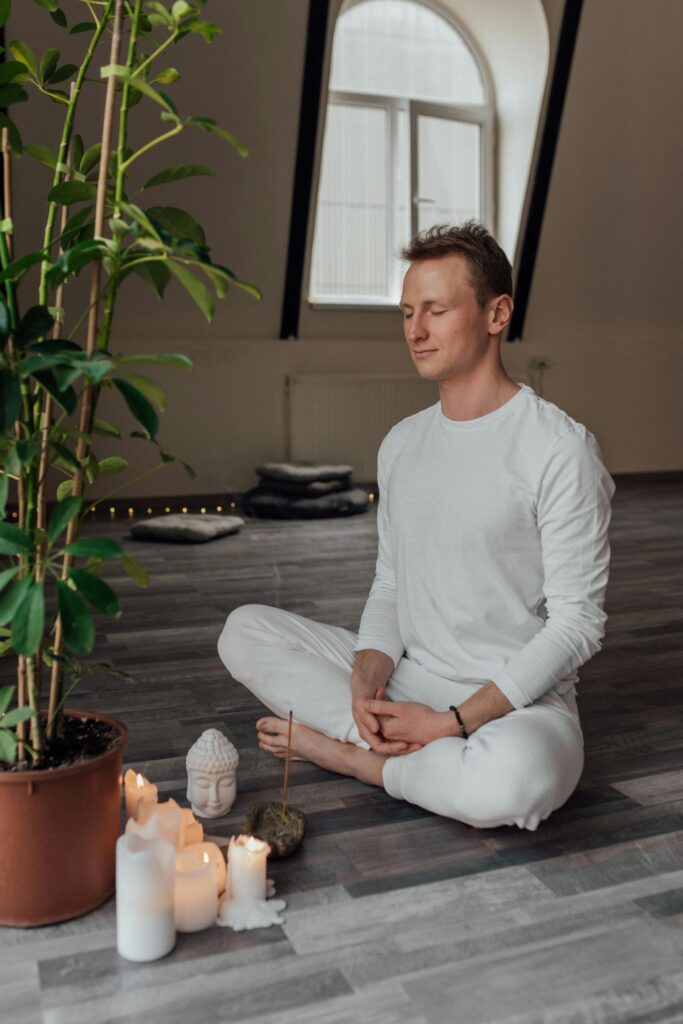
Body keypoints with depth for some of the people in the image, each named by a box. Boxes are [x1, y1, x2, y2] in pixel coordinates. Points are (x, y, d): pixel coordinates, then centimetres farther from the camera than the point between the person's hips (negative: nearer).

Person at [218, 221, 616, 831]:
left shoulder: (560, 448, -13)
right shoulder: (402, 444, 9)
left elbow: (577, 623, -15)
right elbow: (390, 586, 11)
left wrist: (453, 722, -19)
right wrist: (366, 682, -9)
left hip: (518, 700, -5)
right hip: (408, 679, 6)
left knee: (515, 777, -39)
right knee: (244, 630, -3)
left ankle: (348, 753, -12)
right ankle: (402, 750, -13)